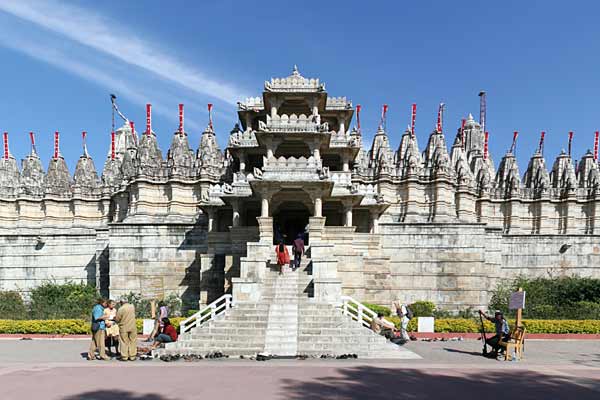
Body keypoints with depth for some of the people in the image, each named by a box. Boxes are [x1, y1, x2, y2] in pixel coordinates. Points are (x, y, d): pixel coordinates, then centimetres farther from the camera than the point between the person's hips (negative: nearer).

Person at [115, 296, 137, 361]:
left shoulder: (121, 309, -12)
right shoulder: (132, 307, 0)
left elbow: (117, 319, -6)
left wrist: (114, 318, 15)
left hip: (124, 328, -3)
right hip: (133, 327, 3)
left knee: (124, 342, 6)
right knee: (133, 341, 9)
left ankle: (124, 357, 10)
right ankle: (132, 356, 12)